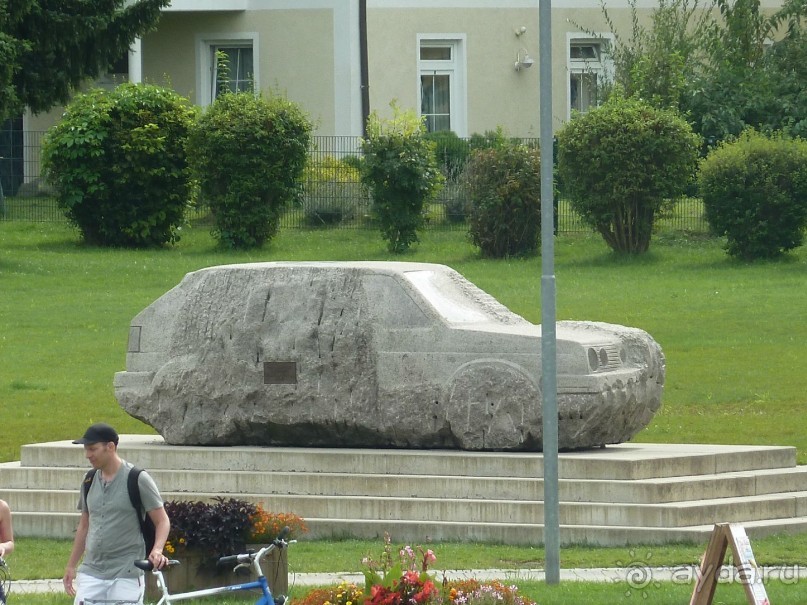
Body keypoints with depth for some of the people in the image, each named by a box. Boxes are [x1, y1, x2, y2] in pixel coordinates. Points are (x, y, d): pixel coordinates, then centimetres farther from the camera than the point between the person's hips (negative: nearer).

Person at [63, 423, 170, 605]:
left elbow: (162, 521, -5)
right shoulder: (90, 481, 9)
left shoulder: (138, 479, -7)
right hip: (92, 571, 5)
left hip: (126, 573, -5)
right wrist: (71, 566, 20)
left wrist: (157, 550, -23)